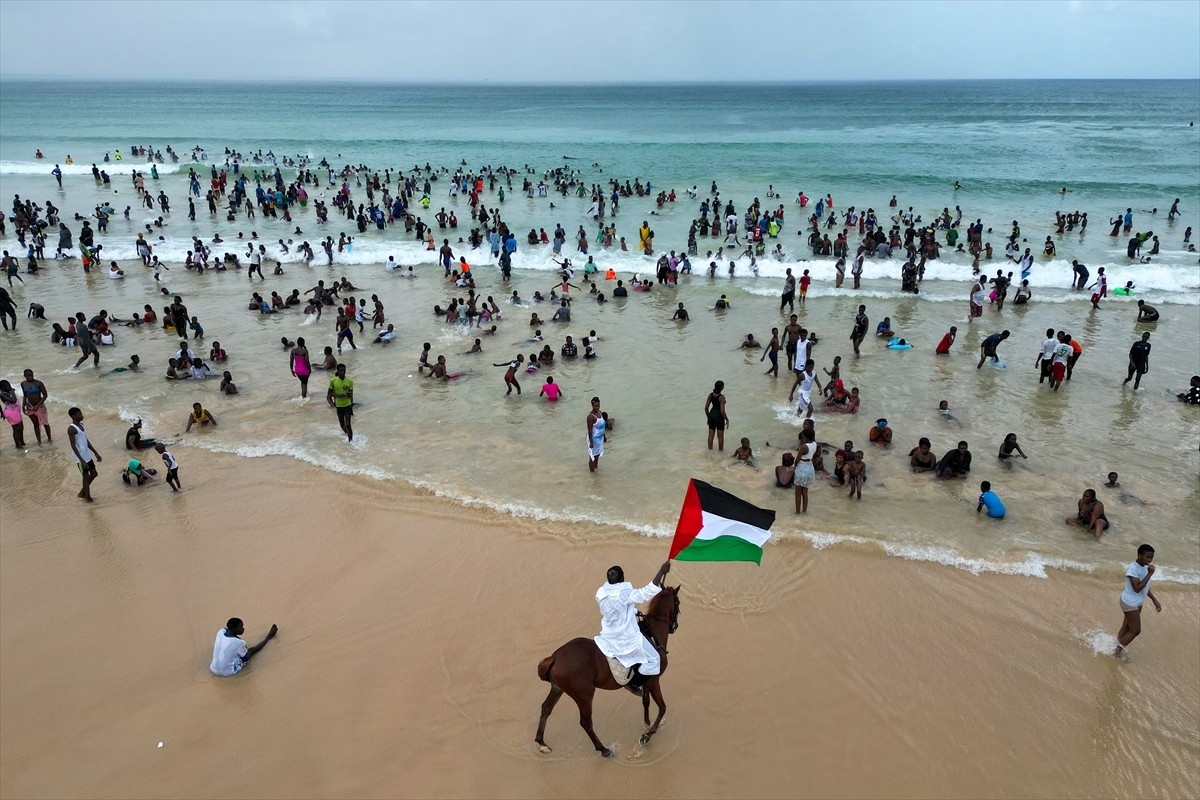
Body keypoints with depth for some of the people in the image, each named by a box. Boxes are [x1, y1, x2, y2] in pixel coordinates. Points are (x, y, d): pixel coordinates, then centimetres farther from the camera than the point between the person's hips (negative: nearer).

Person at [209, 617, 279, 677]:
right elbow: (245, 657, -3)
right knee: (252, 650, 11)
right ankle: (268, 637, 37)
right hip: (228, 672, -5)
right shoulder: (239, 643, -24)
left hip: (213, 670, 5)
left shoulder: (220, 632, -11)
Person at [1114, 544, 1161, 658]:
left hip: (1138, 603, 8)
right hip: (1130, 603, -8)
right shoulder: (1133, 568, -26)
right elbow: (1137, 588, -31)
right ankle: (1118, 650, 16)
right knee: (1135, 631, 0)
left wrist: (1154, 600, 14)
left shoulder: (1145, 566, 2)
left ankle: (1118, 650, 30)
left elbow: (1145, 586, 15)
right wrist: (1150, 574, -31)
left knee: (1127, 628, 17)